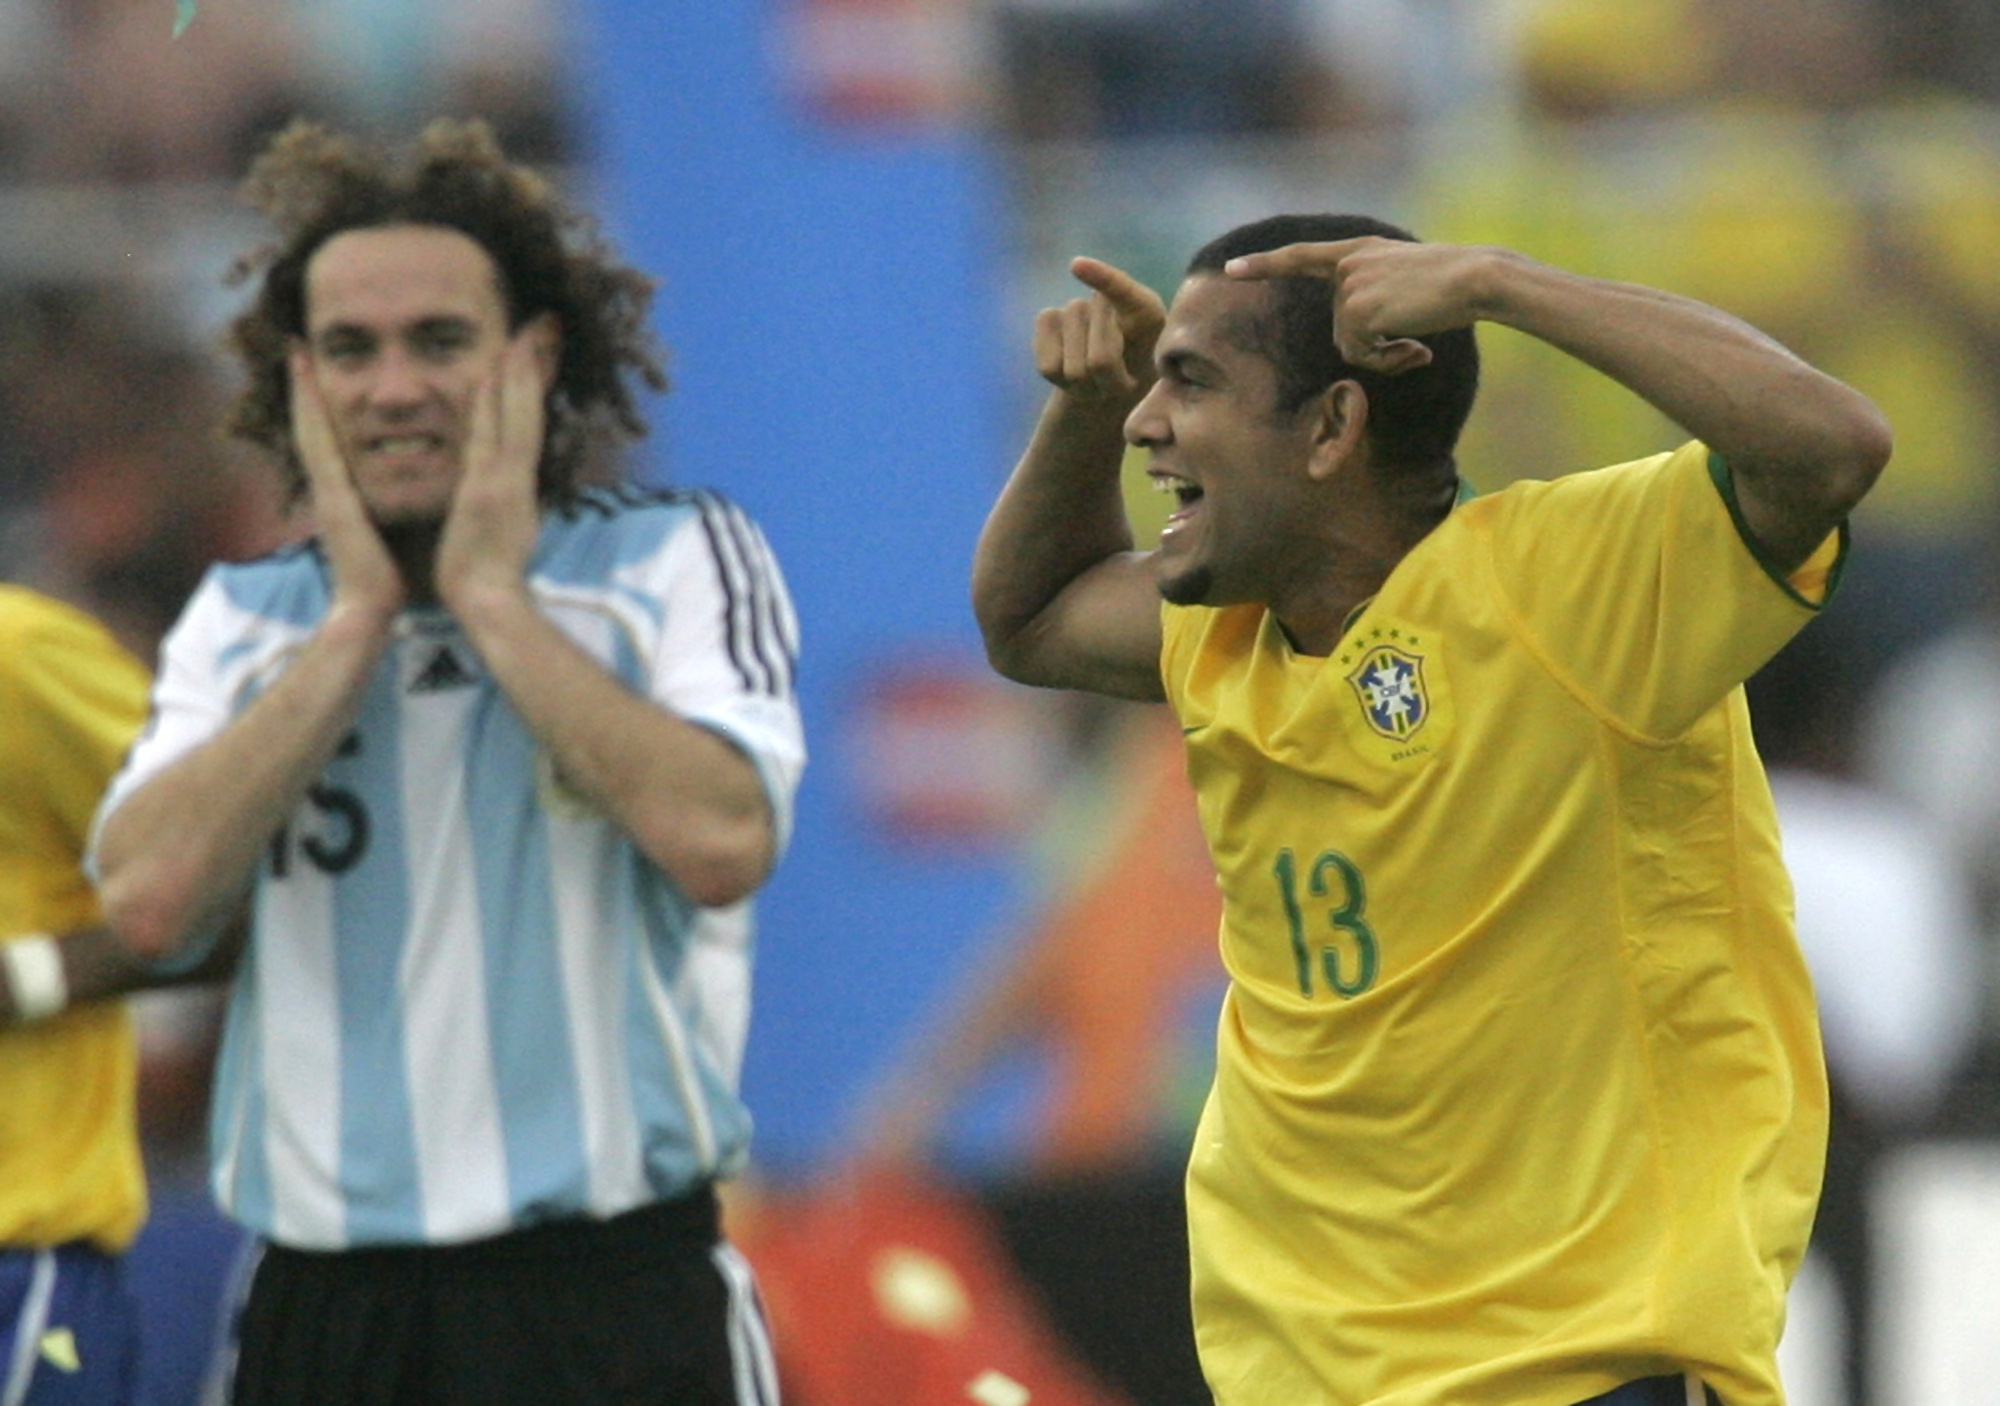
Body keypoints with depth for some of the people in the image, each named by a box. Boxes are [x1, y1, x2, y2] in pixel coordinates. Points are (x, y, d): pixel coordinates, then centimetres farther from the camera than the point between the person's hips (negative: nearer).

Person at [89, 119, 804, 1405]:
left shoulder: (678, 561, 4)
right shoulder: (242, 621, 13)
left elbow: (722, 844, -14)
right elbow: (148, 900, -4)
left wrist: (491, 598, -6)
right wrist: (355, 623, -2)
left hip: (603, 1302, -3)